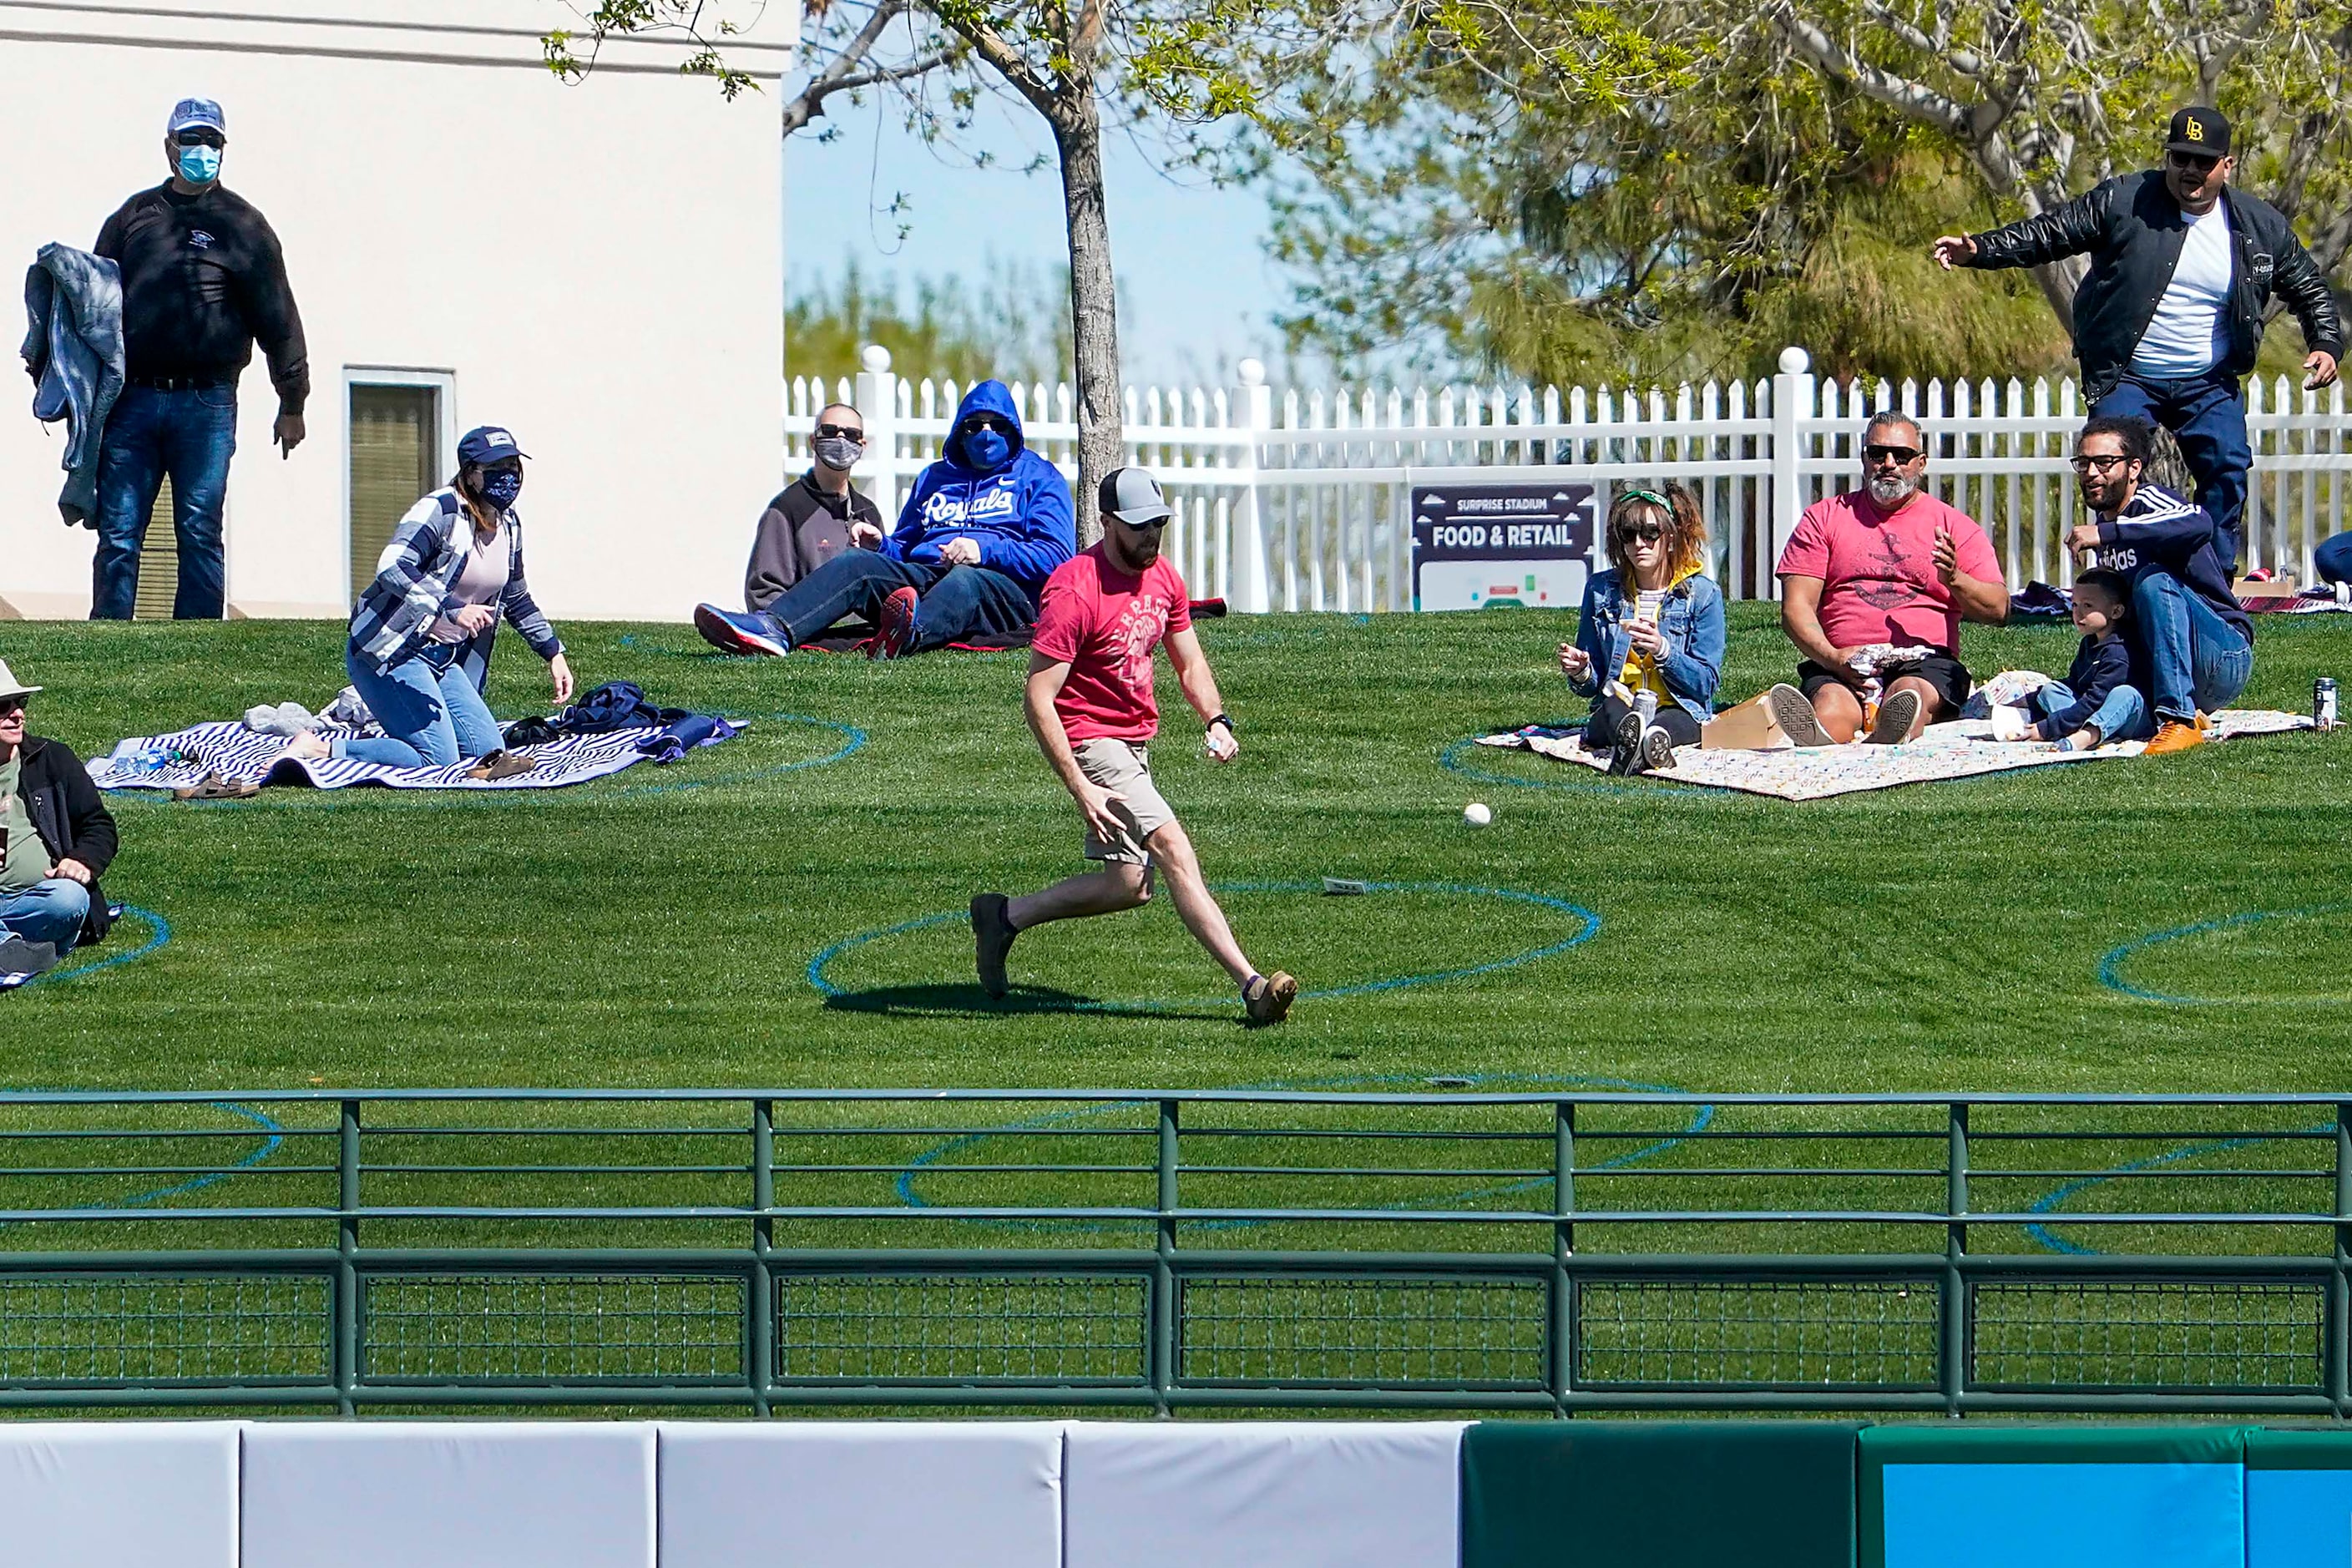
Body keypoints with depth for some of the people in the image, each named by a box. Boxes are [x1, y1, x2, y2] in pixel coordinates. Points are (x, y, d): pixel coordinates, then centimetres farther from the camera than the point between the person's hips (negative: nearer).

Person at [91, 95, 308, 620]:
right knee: (118, 533, -2)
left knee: (200, 533, -2)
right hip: (132, 399, 2)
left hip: (207, 404, -2)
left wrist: (292, 402, 6)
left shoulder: (242, 225, 8)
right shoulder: (133, 218, 14)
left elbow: (277, 316, 8)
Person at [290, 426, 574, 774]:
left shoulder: (509, 526, 10)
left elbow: (517, 600, 26)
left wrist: (554, 653, 24)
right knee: (439, 759, -20)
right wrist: (453, 610, -39)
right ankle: (315, 748, -12)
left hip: (444, 658, 9)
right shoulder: (441, 510, -16)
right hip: (390, 650, -9)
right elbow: (393, 568, -31)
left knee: (488, 751, 0)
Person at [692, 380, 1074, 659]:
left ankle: (911, 634, -77)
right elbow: (903, 549, 30)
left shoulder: (1038, 477, 15)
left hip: (1004, 587, -5)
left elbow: (1056, 556, 0)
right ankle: (773, 628, -50)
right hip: (925, 575, 5)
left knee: (963, 580, -41)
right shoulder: (935, 478, 33)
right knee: (857, 563, -22)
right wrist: (879, 546, 6)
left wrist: (985, 549, -14)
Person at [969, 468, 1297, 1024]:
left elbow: (1188, 661, 18)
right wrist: (1080, 789, -27)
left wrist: (1216, 720, -2)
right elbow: (1038, 698, -22)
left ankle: (1005, 916, 26)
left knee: (1131, 885, 9)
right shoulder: (1075, 592, -21)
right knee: (1175, 853, -20)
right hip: (1092, 743, -9)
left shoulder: (1162, 576, 5)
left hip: (1137, 742, 9)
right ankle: (1251, 986, -27)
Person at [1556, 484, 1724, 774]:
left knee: (1672, 722, -40)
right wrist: (1581, 673, -9)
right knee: (1613, 708, -38)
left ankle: (1632, 746, -74)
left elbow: (1706, 684, 0)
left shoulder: (1702, 593, 6)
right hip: (1616, 712, 1)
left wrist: (1663, 650, -17)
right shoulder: (1601, 590, 13)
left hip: (1680, 711, -1)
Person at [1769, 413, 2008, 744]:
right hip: (1840, 666, 0)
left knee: (1910, 693, -38)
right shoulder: (1825, 518, 18)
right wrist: (1832, 657, -11)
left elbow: (1998, 608, 8)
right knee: (1831, 706, -36)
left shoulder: (1955, 526, 17)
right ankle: (1816, 741, -71)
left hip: (1926, 663, 0)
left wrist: (1954, 580, -14)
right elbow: (1796, 608, 9)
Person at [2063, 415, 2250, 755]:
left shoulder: (2150, 503, -11)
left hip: (2228, 660, -7)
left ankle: (2180, 721, -35)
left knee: (2153, 581, -32)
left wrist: (2105, 534, -37)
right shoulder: (2104, 521, 13)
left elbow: (2199, 524, -37)